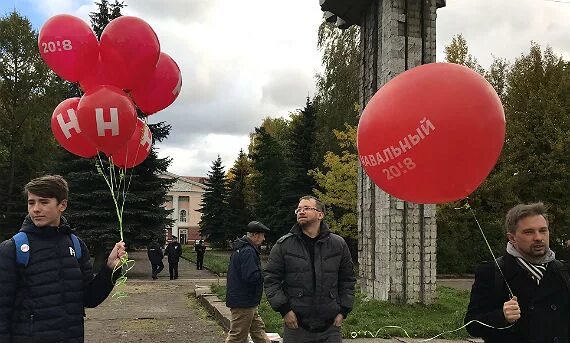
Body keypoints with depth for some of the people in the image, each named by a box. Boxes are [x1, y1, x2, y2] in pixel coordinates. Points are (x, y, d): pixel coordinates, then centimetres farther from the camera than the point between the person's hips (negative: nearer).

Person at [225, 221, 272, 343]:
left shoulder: (240, 249, 13)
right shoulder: (248, 251, -21)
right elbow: (251, 277, -28)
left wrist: (261, 273, 8)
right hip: (243, 303, -11)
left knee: (258, 330, 17)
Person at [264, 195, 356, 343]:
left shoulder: (338, 244, 6)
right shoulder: (283, 245, 1)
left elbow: (348, 280, 13)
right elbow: (271, 280, 1)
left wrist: (343, 311, 5)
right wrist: (284, 309, -8)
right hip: (295, 326, -1)